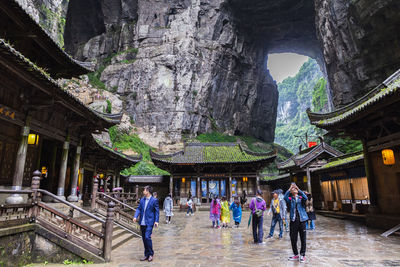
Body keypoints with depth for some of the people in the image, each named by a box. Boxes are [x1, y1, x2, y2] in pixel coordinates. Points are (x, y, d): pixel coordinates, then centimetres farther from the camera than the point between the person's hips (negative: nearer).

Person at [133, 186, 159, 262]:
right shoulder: (142, 200, 11)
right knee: (144, 238, 11)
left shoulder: (154, 200, -6)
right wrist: (135, 216, -7)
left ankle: (151, 254, 4)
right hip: (142, 222, 6)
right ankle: (146, 255, 24)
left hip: (149, 222, -6)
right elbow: (139, 209, 10)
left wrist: (156, 221, -12)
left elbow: (157, 211, -5)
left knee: (147, 237, -14)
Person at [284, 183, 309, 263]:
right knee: (293, 238, 6)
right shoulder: (290, 199, 6)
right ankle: (295, 254, 21)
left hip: (302, 220, -1)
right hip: (293, 220, 1)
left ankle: (302, 255, 17)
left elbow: (305, 198, -17)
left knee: (303, 238, 4)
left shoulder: (301, 198, 6)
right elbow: (285, 197, -15)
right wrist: (289, 189, -14)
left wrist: (298, 189, -17)